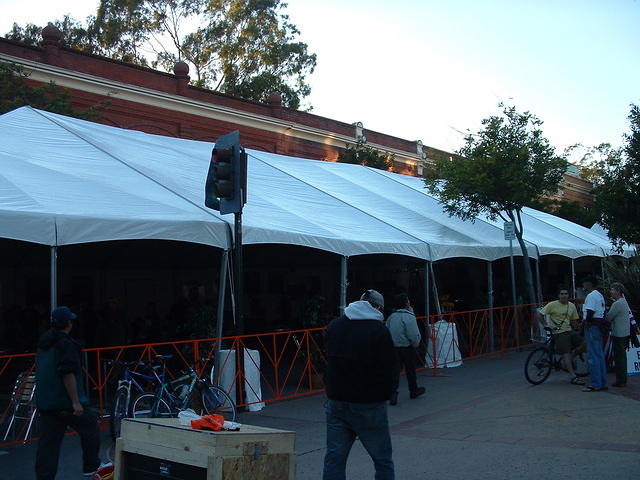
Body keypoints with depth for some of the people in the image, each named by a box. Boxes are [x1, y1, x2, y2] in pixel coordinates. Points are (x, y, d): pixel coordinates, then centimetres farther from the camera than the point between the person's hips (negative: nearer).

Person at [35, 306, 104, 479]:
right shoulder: (66, 344, -16)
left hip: (45, 403, 8)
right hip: (66, 402, -8)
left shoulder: (43, 343, 14)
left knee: (48, 442, 8)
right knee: (90, 428, 11)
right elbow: (68, 374, -23)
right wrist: (76, 402, -21)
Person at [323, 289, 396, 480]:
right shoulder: (379, 330, -10)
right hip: (369, 405, -4)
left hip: (336, 402, 5)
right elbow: (387, 369, -9)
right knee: (382, 459, 8)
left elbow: (329, 360, 12)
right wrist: (384, 396, 1)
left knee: (334, 457, 9)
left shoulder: (334, 325, 8)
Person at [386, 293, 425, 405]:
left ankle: (393, 394, -10)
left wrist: (392, 344, 15)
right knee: (410, 370, 13)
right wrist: (415, 344, 2)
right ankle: (414, 391, 31)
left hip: (393, 348, 4)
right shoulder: (409, 317, -14)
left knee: (395, 371, 3)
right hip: (407, 348, -4)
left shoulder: (391, 317, 5)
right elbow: (414, 335, -16)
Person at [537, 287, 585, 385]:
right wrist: (546, 325, -11)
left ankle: (568, 360, 10)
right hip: (559, 333, -6)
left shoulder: (571, 306, 10)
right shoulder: (552, 305, -6)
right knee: (566, 353, -12)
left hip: (570, 331, 6)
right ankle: (573, 377, -10)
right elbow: (541, 314, -3)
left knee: (583, 344, -11)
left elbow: (574, 320, 17)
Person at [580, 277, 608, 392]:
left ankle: (596, 385, -6)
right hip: (600, 326, 10)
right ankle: (603, 383, 17)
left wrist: (586, 321, -9)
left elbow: (590, 311, -23)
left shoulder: (591, 296, -14)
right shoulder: (599, 295, 18)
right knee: (600, 355, 13)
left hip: (592, 326, -10)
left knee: (593, 356, -7)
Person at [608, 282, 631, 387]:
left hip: (618, 334, -10)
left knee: (619, 357, -5)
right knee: (622, 356, 14)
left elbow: (608, 317, -15)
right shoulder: (624, 302, 15)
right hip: (625, 333, 10)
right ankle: (623, 380, 20)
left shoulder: (617, 304, -17)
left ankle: (620, 381, -3)